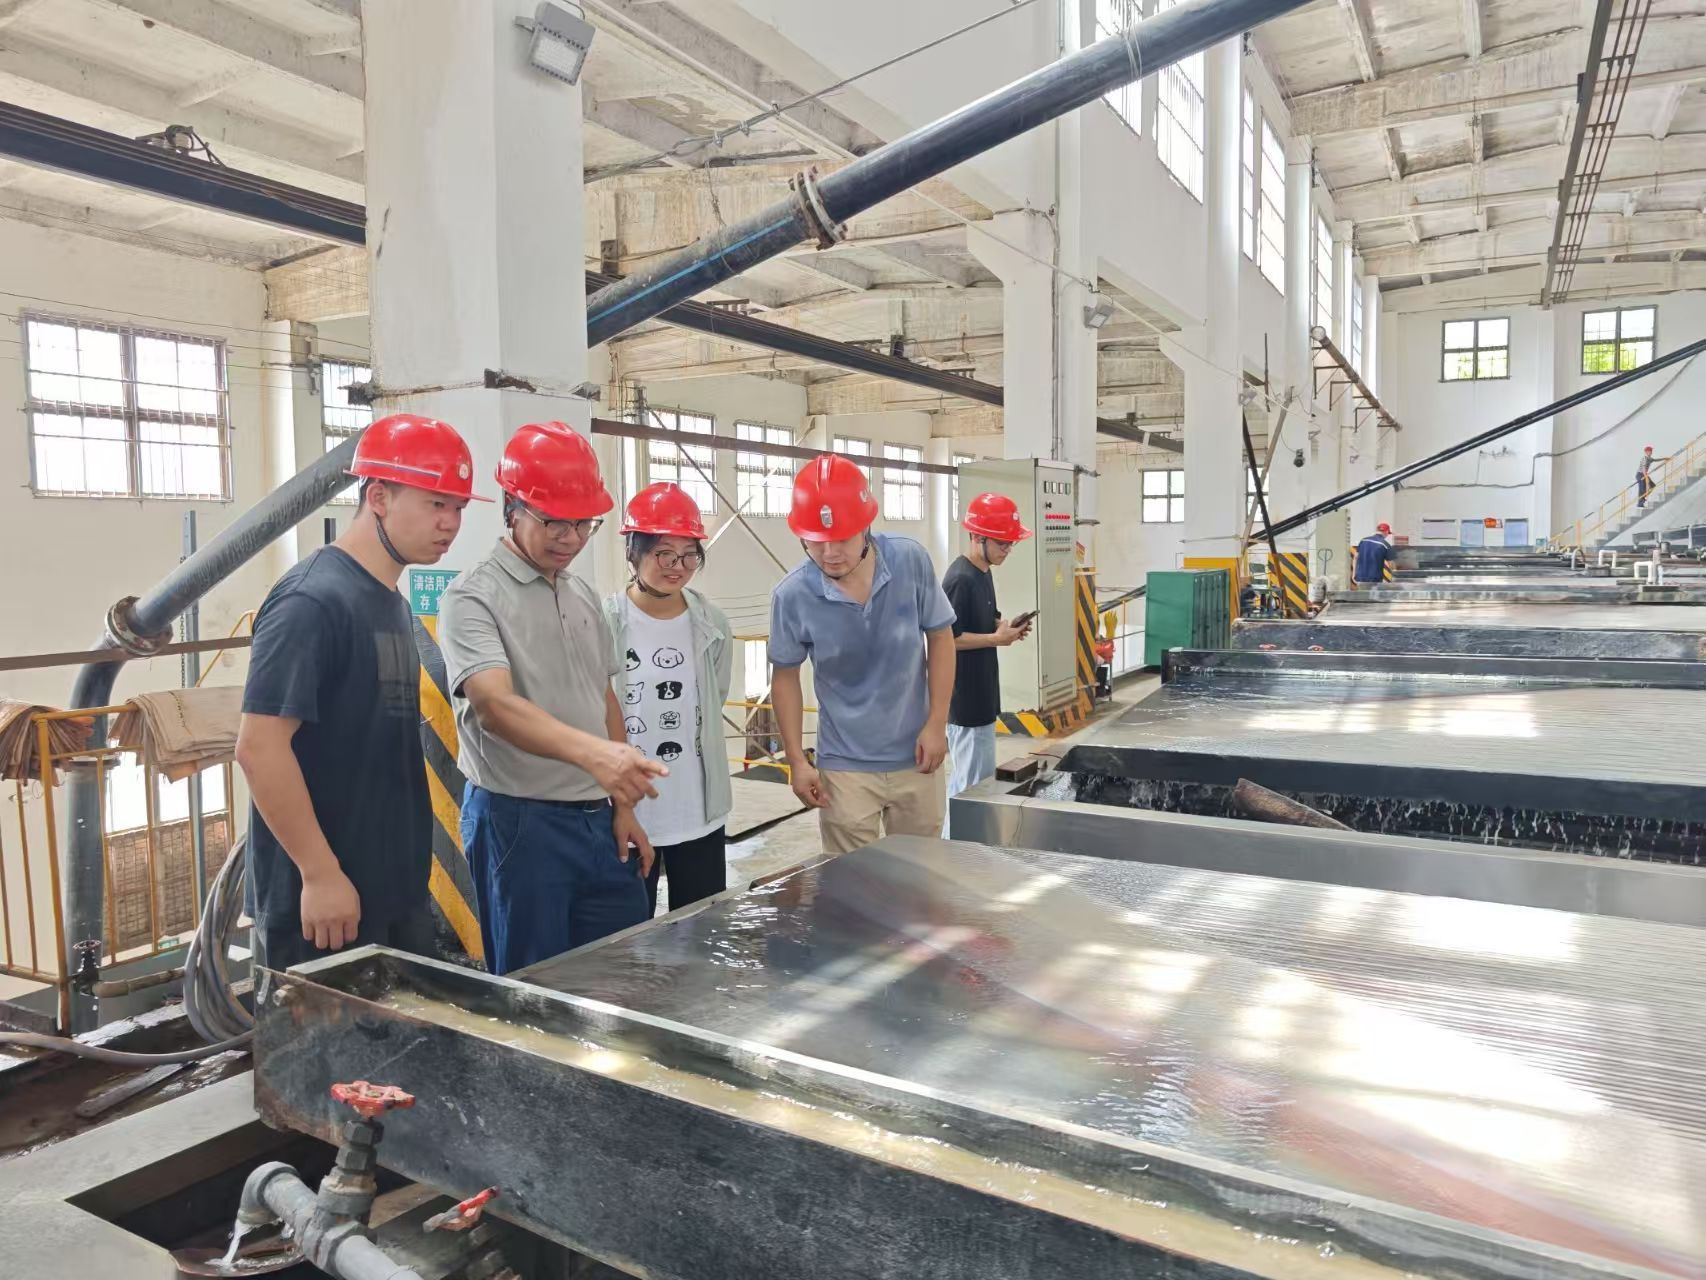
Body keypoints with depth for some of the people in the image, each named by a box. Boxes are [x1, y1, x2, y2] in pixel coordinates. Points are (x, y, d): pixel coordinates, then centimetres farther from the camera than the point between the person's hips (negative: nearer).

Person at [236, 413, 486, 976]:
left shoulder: (392, 604, 10)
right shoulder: (313, 600, -17)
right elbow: (258, 748, -21)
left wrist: (409, 869, 17)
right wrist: (321, 875, -20)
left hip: (399, 893, 9)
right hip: (327, 897, -8)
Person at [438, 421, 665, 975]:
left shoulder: (583, 596, 11)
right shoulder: (473, 597, -11)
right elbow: (494, 705, -26)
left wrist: (622, 806, 12)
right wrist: (591, 752, -42)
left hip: (597, 819, 7)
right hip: (520, 822, -6)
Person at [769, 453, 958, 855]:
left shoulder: (911, 561, -15)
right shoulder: (793, 596, -17)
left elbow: (940, 639, -1)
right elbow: (786, 677, -1)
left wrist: (937, 723, -5)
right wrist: (796, 759, -3)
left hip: (914, 756, 2)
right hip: (845, 766, -1)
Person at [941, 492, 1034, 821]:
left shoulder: (984, 572, 11)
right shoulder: (960, 579, -19)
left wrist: (1004, 626, 2)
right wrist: (996, 639, -19)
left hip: (981, 694, 10)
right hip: (964, 697, -10)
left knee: (980, 779, 16)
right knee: (971, 784, -4)